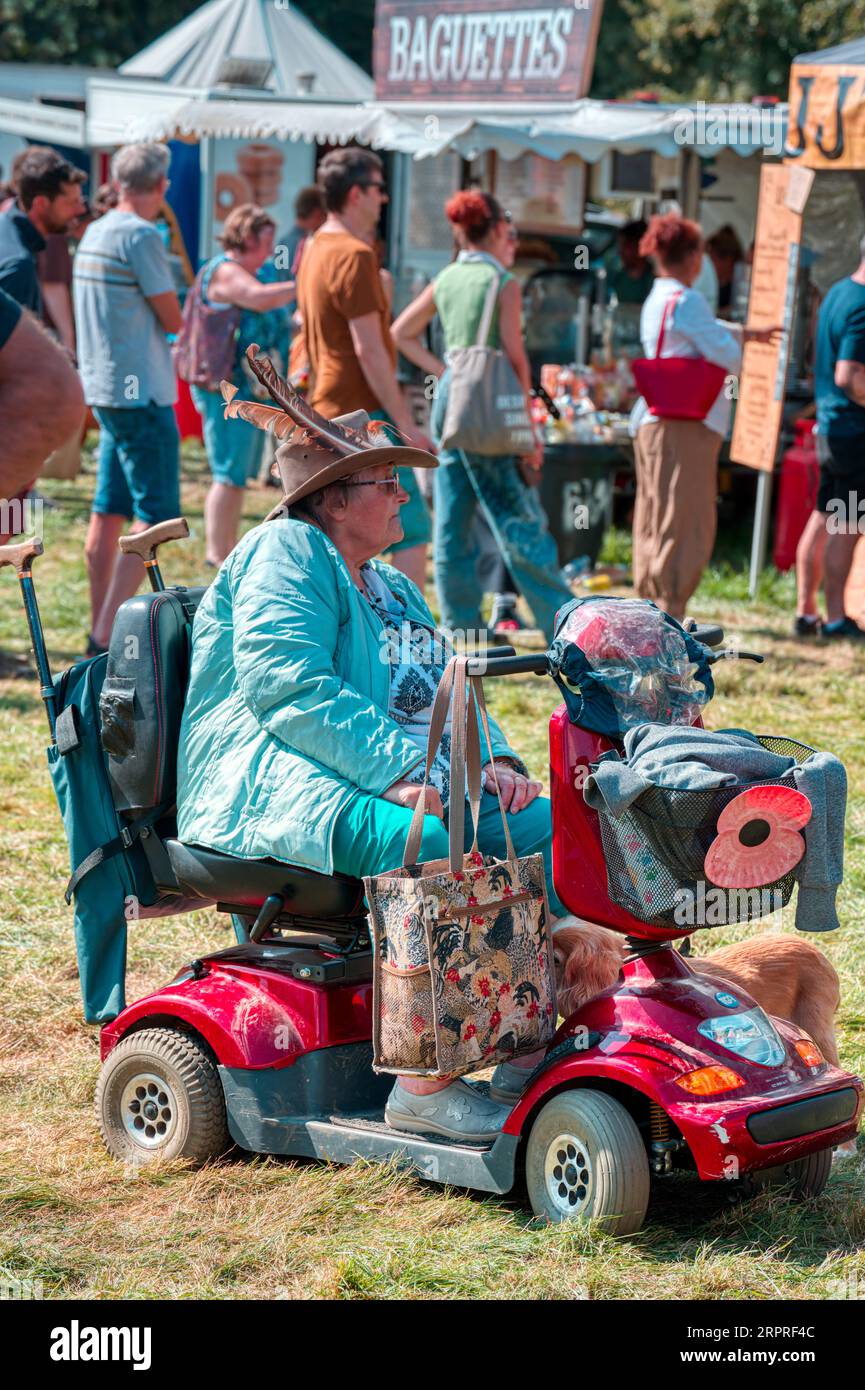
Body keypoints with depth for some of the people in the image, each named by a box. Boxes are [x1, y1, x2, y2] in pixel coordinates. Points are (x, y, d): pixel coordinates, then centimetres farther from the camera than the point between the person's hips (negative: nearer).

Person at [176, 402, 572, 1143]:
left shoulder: (393, 588, 27)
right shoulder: (284, 554, -3)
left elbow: (444, 694, 24)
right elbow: (287, 686, -17)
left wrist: (493, 760, 1)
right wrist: (396, 770, -25)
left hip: (408, 780, 9)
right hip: (280, 783, -9)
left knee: (551, 827, -9)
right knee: (439, 846, -35)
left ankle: (529, 1053, -12)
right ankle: (426, 1081, -32)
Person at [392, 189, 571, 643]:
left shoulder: (445, 280, 8)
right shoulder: (503, 284, -9)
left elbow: (401, 333, 16)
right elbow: (515, 360, -12)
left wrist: (442, 372, 10)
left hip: (448, 400, 6)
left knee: (451, 527, 8)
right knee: (521, 525, -3)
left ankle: (462, 629, 12)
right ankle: (563, 626, 0)